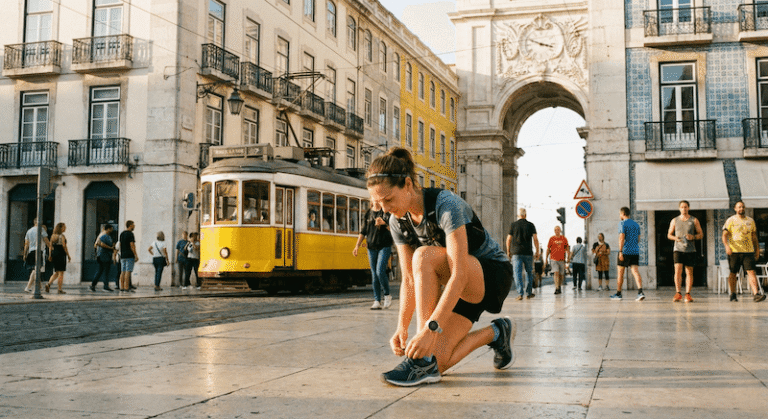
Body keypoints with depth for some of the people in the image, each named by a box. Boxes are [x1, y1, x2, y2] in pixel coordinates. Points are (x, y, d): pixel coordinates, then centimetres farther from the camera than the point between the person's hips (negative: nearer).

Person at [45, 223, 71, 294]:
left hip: (54, 253, 7)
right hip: (61, 254, -7)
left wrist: (50, 255, 16)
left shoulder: (53, 236, 11)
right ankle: (60, 289, -1)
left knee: (56, 273, 15)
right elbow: (64, 246, -13)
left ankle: (48, 284, -5)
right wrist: (68, 256, -8)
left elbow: (51, 246, 12)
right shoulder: (62, 236, -10)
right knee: (61, 273, -2)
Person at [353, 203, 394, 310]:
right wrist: (357, 246, 6)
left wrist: (383, 222, -33)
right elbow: (363, 231, 14)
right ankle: (377, 302, 6)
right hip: (371, 248, 4)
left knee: (380, 271, -16)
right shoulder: (368, 213, 10)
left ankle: (387, 295, 5)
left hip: (384, 247, -4)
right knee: (374, 274, 2)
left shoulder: (386, 212, -3)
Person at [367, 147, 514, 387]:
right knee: (438, 363, -12)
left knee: (424, 257, -35)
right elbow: (409, 280, -3)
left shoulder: (447, 205, -28)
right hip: (465, 287, 7)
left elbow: (459, 275, -34)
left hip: (493, 276, -7)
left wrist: (430, 328, -42)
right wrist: (402, 328, -17)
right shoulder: (398, 221, -6)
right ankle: (495, 333, 15)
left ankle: (424, 360, -29)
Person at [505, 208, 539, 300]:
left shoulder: (513, 225, 3)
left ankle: (520, 293, -12)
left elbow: (508, 239, 3)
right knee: (529, 272, 14)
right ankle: (528, 292, 18)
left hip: (516, 252, -1)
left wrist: (508, 251, 13)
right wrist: (537, 251, 5)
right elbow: (535, 239, -1)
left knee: (518, 273, -3)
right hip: (528, 252, 1)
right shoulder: (530, 225, 4)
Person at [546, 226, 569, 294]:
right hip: (553, 259, -2)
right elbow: (548, 249, 8)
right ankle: (556, 289, -20)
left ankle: (559, 287, 26)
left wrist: (568, 257, -3)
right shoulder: (551, 239, 3)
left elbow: (567, 248, 9)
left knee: (561, 274, 8)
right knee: (556, 273, -16)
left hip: (562, 259, 2)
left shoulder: (564, 239, 6)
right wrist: (546, 258, 8)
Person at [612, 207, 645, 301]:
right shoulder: (636, 224, 16)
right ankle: (640, 292, -23)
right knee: (636, 272, -4)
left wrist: (620, 251, -17)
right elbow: (638, 239, 21)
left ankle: (618, 293, 16)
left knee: (620, 273, 7)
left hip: (625, 251, -5)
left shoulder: (622, 223, -5)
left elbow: (622, 237, -15)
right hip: (635, 252, 5)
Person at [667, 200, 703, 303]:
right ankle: (678, 293, -9)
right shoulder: (675, 220, 10)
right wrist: (675, 238, -7)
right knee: (678, 270, -13)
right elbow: (669, 235, 14)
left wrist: (693, 237, -12)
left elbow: (701, 234, 9)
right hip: (678, 249, 0)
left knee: (689, 272, 1)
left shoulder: (694, 220, 7)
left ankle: (688, 294, 6)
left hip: (690, 250, 0)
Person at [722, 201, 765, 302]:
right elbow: (724, 235, -4)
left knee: (751, 272, -9)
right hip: (734, 252, -2)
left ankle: (756, 294, -17)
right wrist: (726, 246, -20)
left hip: (748, 251, 2)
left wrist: (757, 249, 15)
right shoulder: (730, 221, 1)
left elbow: (754, 236, 20)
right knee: (733, 273, 4)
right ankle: (733, 295, 16)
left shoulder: (750, 221, 14)